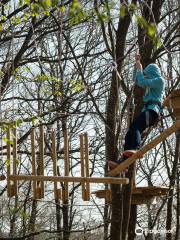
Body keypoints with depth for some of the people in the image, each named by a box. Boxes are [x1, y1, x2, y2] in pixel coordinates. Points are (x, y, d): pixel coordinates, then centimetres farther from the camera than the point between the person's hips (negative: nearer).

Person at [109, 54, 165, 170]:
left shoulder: (160, 80, 4)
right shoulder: (152, 83, 32)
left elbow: (143, 82, -7)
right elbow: (137, 81, 41)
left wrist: (140, 70, 8)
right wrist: (137, 64, 34)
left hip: (153, 110, -9)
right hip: (147, 110, 9)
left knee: (135, 126, -34)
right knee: (130, 134, -4)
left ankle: (136, 149, -56)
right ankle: (123, 161, -12)